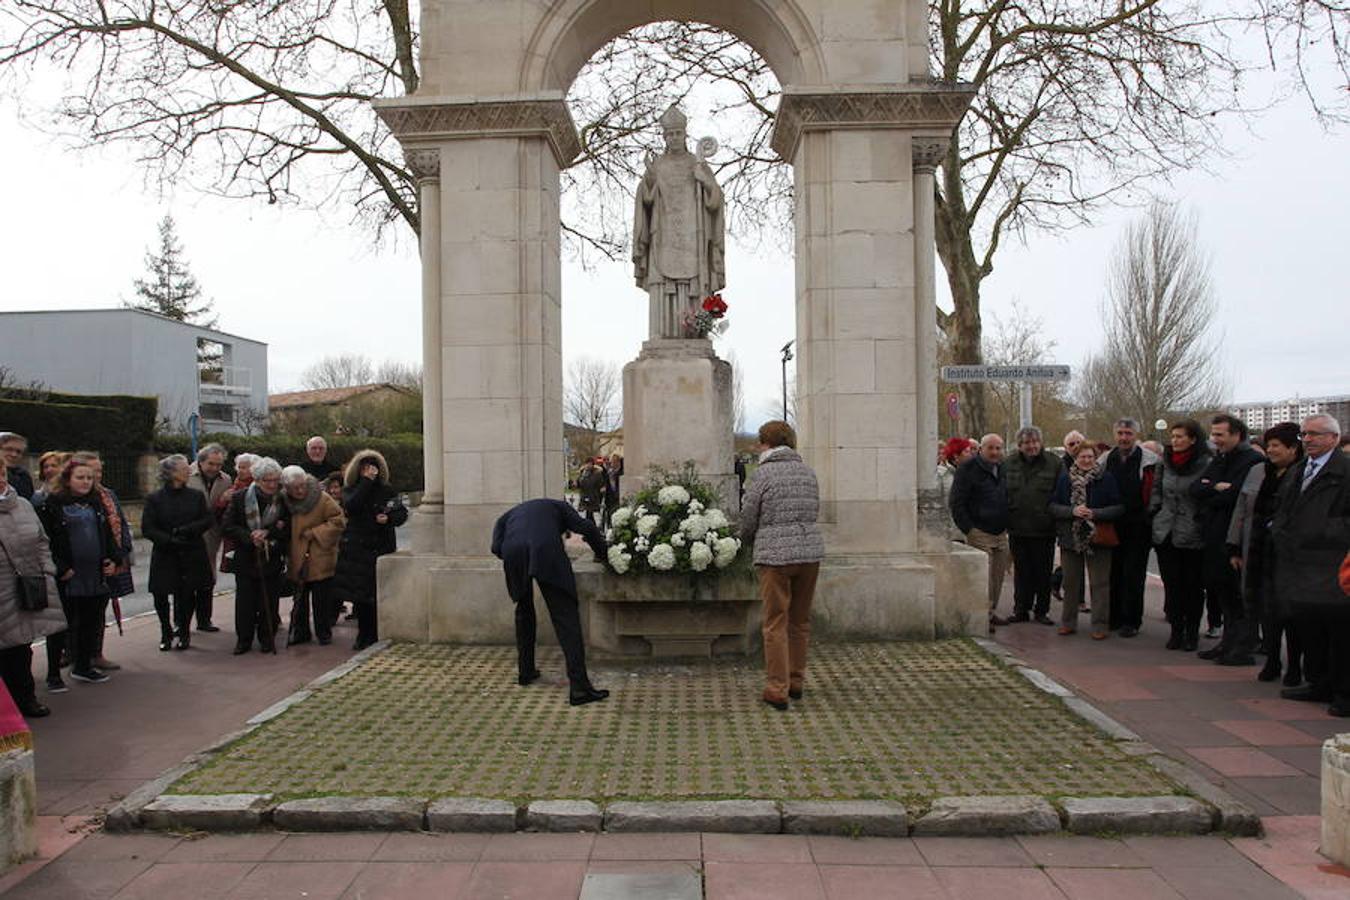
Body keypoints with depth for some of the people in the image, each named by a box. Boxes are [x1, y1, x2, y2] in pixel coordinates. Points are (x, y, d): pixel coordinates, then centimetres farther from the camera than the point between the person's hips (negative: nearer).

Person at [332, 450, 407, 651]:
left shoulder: (387, 490, 7)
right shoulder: (350, 490, 6)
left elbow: (402, 513, 8)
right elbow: (351, 506, -16)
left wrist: (389, 518, -13)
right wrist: (366, 481, -14)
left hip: (381, 548, 0)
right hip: (356, 549, 1)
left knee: (377, 595, -4)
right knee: (359, 596, 2)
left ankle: (374, 636, 6)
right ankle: (364, 635, 14)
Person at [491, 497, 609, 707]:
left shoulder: (507, 516, 38)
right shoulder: (556, 506, 32)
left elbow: (497, 548, 19)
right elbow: (586, 527, 15)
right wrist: (602, 553, 29)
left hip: (513, 552, 3)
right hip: (547, 550, -3)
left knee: (524, 612, 27)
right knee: (565, 616, -3)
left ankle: (525, 671, 34)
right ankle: (579, 687, -11)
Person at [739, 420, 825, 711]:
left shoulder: (764, 474, -8)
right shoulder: (807, 472, 9)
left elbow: (748, 520, -3)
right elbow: (814, 512, 13)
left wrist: (748, 538, 18)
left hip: (775, 555, -5)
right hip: (810, 551, 6)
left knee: (776, 624, 1)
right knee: (800, 621, 15)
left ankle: (777, 689, 3)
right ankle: (796, 682, 25)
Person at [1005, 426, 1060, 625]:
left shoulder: (1053, 464, -2)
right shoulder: (1009, 464, 4)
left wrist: (1057, 520, -8)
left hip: (1044, 529, -2)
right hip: (1018, 528, 2)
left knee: (1043, 572, 7)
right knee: (1021, 571, 10)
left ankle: (1041, 611, 18)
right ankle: (1021, 610, 19)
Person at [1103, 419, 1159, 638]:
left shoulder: (1150, 461, -8)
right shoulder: (1106, 459, 7)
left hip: (1138, 528, -4)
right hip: (1112, 527, 4)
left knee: (1133, 576, 1)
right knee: (1113, 573, 9)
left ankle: (1131, 621, 10)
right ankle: (1114, 617, 20)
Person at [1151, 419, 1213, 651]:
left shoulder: (1205, 465, -9)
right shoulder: (1165, 463, 7)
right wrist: (1154, 512, 11)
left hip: (1193, 535, -4)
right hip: (1166, 534, 4)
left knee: (1194, 586, 6)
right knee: (1171, 585, 7)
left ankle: (1192, 632, 18)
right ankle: (1176, 630, 18)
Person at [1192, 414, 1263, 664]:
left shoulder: (1253, 461, -11)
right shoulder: (1218, 460, 17)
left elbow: (1234, 495, -21)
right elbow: (1195, 489, 6)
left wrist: (1208, 495, -6)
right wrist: (1217, 488, -11)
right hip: (1215, 538, 8)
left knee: (1240, 595, -2)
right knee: (1218, 589, 13)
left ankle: (1243, 649, 6)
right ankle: (1228, 642, 24)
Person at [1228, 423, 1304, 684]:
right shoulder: (1257, 472, 12)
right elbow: (1242, 511, 15)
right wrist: (1235, 548, 13)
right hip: (1258, 551, 5)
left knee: (1290, 609, 2)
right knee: (1266, 608, 8)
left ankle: (1294, 666, 15)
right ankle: (1271, 661, 20)